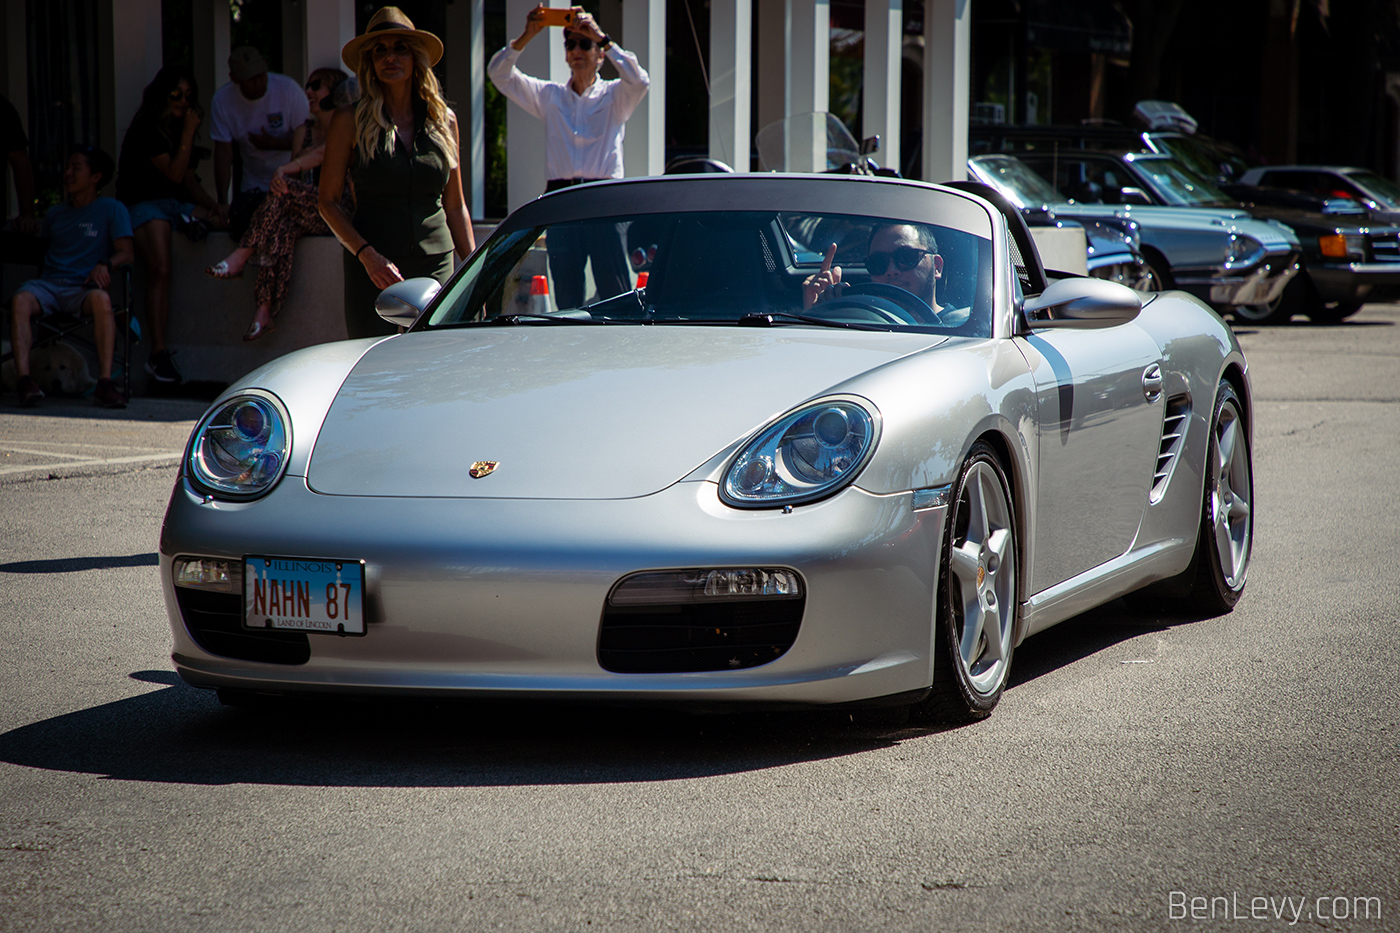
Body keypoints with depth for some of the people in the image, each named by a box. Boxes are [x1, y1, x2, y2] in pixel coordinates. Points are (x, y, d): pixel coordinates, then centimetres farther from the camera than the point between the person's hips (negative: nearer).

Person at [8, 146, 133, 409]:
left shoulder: (112, 209, 12)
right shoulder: (55, 214, 25)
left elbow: (126, 253, 1)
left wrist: (105, 264, -18)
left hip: (83, 288, -3)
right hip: (49, 283, 3)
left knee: (101, 299, -39)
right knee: (20, 300, -32)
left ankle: (105, 382, -43)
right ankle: (23, 379, -45)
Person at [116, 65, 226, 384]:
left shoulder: (176, 127, 18)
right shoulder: (145, 130, -6)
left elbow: (188, 179, 18)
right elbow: (175, 173, -12)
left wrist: (213, 206, 2)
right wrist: (188, 133, -11)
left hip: (175, 203, 8)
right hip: (144, 205, -8)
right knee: (160, 271, -29)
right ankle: (158, 353, -33)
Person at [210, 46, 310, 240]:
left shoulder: (288, 89, -14)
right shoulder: (222, 100, -8)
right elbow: (223, 151, -8)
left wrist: (274, 144, -24)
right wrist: (222, 202, -12)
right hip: (253, 186, 3)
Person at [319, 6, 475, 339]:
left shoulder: (444, 120, 10)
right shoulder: (350, 122, 1)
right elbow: (329, 202, 1)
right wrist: (368, 255, -13)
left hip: (436, 268, 2)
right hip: (372, 272, -2)